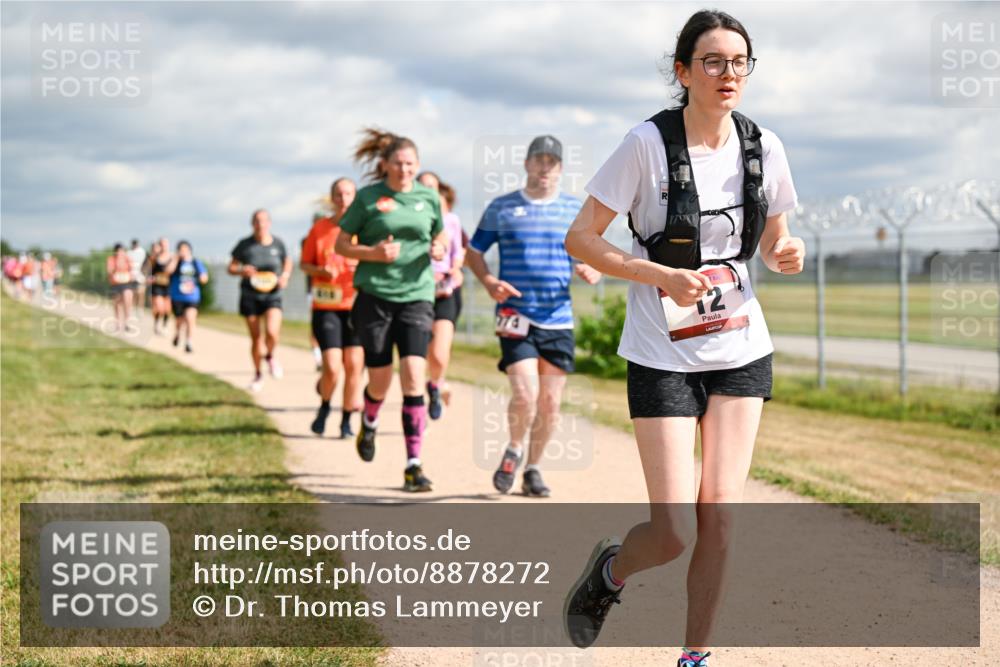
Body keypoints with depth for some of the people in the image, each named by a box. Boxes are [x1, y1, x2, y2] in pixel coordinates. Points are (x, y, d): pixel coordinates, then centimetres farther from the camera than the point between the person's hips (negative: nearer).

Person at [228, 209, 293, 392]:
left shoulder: (277, 244, -1)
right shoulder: (244, 245, -3)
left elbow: (287, 261, 18)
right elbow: (231, 268, 4)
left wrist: (285, 275, -2)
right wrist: (242, 271, -17)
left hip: (272, 296, 0)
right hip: (250, 296, 0)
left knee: (272, 332, -21)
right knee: (256, 338, 6)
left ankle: (270, 357, 14)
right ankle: (258, 375, 26)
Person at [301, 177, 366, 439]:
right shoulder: (320, 228, 2)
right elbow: (305, 264, 9)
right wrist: (322, 270, -11)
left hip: (356, 306, 1)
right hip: (326, 307, -1)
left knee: (354, 365, -2)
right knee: (332, 368, -10)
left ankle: (346, 421, 13)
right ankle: (324, 407, 19)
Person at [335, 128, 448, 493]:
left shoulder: (428, 198, 8)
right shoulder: (368, 198, -1)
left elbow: (441, 236, 22)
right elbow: (340, 245, 3)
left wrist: (439, 249, -1)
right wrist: (373, 253, -14)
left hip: (416, 295, 1)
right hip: (374, 295, -1)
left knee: (413, 378, -12)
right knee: (380, 380, 4)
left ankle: (414, 465, -8)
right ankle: (369, 423, 41)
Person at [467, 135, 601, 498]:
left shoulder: (576, 210, 10)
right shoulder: (501, 207, 6)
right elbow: (474, 251, 11)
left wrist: (592, 272, -10)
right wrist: (488, 281, -9)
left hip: (559, 319, 2)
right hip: (516, 316, -2)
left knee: (550, 402, 4)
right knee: (525, 393, -16)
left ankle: (533, 469, 21)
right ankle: (513, 451, 12)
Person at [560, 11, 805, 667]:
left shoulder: (762, 146, 1)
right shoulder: (649, 143, -13)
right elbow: (580, 238, -9)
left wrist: (789, 253, -10)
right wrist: (663, 277, -21)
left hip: (741, 350, 4)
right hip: (664, 355, -4)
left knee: (719, 514, -1)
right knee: (675, 532, -8)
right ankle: (610, 569, 26)